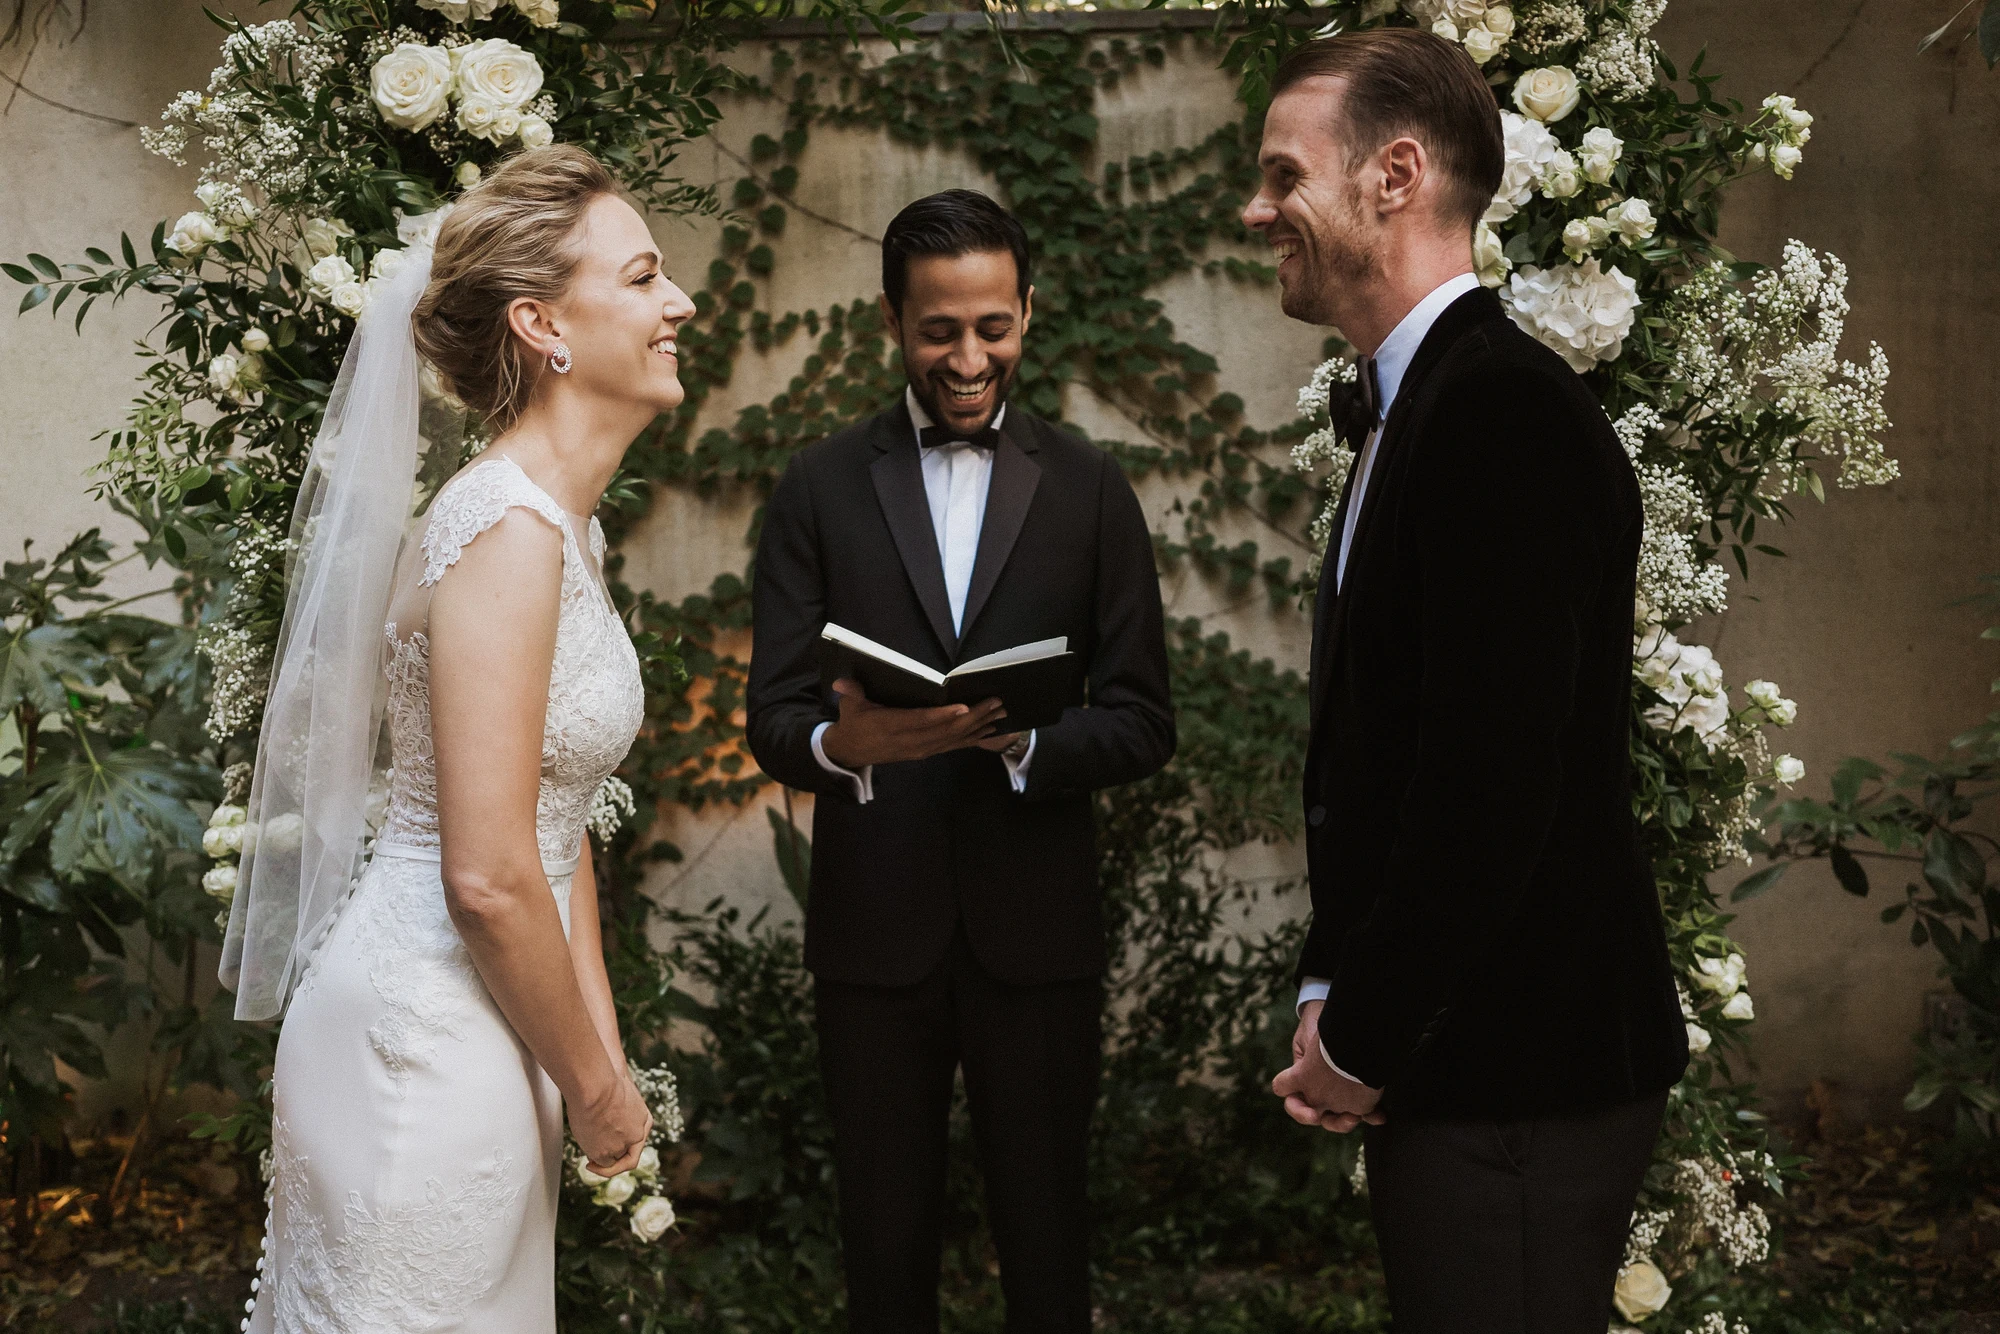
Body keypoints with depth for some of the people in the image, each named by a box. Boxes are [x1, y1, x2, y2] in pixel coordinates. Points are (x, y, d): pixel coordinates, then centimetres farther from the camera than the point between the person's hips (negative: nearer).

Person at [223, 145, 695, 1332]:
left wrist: (600, 1049, 9)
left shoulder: (564, 524, 10)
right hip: (422, 1044, -9)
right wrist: (596, 1088, -12)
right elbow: (488, 878, -24)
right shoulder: (509, 526, -20)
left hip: (480, 1027, 9)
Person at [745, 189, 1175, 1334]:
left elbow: (1144, 724, 0)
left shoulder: (1091, 491, 5)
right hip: (874, 928, 0)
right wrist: (841, 743, -26)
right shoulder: (821, 488, 3)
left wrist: (1022, 737, -20)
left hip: (1039, 928, 0)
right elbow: (773, 718, -2)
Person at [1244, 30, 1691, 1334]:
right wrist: (1330, 995, 8)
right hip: (1443, 1068, 9)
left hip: (1520, 1079, -9)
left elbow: (1491, 785, -24)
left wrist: (1362, 1041, -14)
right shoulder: (1413, 407, 14)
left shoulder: (1508, 411, -18)